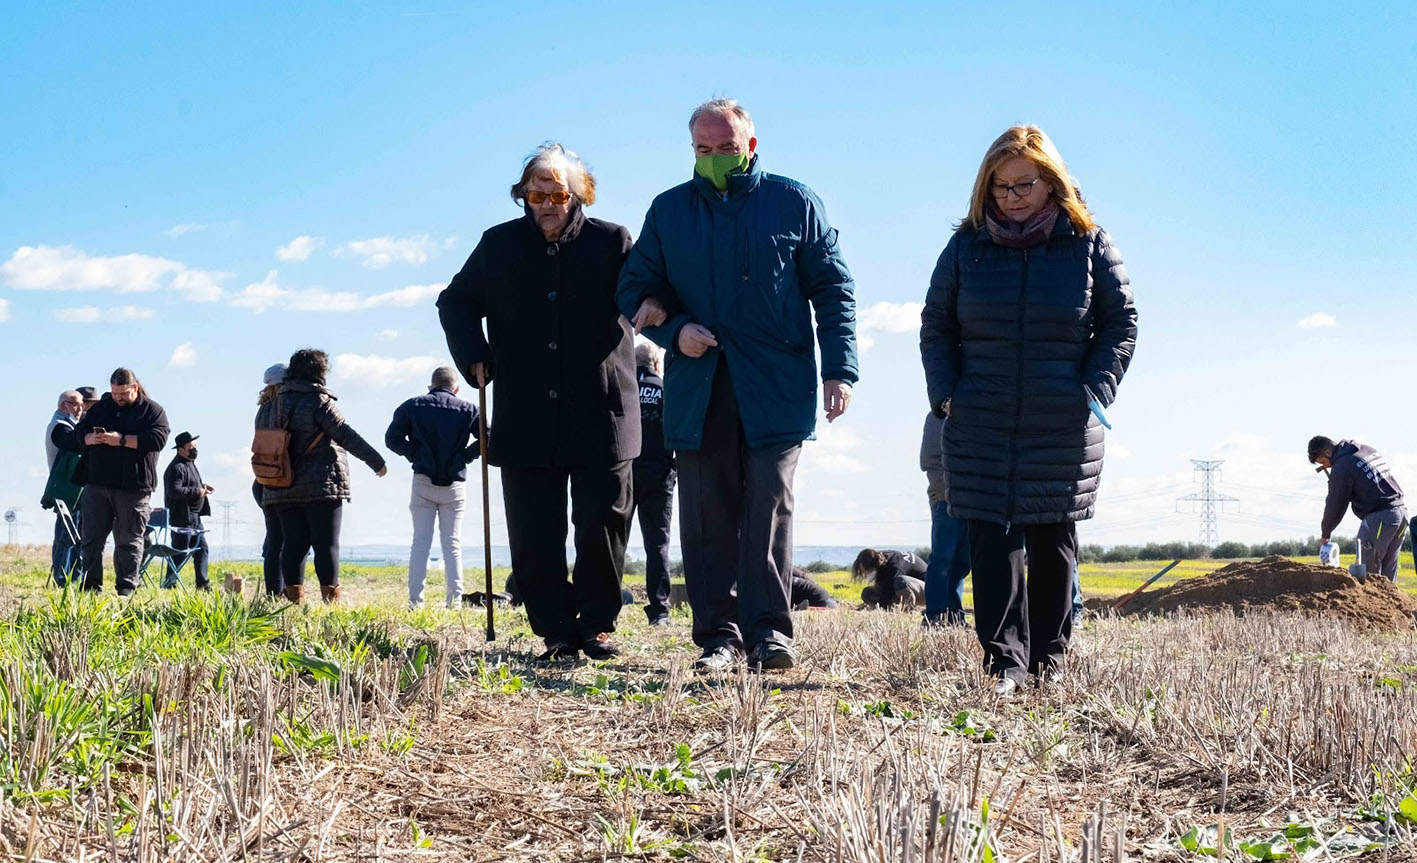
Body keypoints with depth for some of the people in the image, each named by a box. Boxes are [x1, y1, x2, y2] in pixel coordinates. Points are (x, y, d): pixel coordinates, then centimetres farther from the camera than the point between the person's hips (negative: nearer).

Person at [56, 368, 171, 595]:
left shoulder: (153, 410, 2)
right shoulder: (101, 407, 14)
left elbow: (158, 439, -13)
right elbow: (77, 433, 14)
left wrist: (122, 440, -19)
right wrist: (90, 438, -10)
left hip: (132, 487, -4)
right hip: (97, 484, 4)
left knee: (129, 540, 0)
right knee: (91, 537, 2)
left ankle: (126, 588, 5)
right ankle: (91, 585, 6)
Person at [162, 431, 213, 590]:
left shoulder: (190, 463, 17)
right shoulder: (176, 467, -16)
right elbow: (174, 491, -25)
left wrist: (203, 487, 13)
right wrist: (197, 492, -21)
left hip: (194, 516, 10)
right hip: (182, 517, -10)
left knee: (202, 549, 12)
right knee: (180, 551, -5)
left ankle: (202, 583, 16)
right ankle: (169, 583, 1)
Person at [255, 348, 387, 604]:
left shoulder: (270, 405, 11)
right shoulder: (319, 402, -9)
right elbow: (346, 436, -11)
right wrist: (376, 461, -4)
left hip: (283, 491, 6)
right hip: (322, 487, -6)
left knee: (293, 544, 6)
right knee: (327, 544, -3)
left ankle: (294, 599, 2)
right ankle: (330, 599, -6)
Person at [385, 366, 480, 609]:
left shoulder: (413, 406, 4)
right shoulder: (467, 410, 3)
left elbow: (392, 438, 0)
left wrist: (414, 454, 7)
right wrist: (465, 456, 2)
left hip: (423, 481, 0)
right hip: (455, 484, 0)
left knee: (420, 542, 2)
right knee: (452, 543, 5)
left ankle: (415, 600, -4)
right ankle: (454, 600, -1)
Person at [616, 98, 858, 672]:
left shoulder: (794, 203, 7)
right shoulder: (669, 210, 14)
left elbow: (833, 289, 6)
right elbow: (635, 289, 16)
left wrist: (839, 369, -4)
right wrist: (675, 329, -4)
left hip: (776, 388, -2)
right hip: (696, 390, 2)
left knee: (770, 504, -10)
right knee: (705, 515, 1)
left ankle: (769, 631, -8)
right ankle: (717, 635, 7)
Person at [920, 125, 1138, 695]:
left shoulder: (1088, 244, 3)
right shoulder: (967, 247, 6)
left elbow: (1121, 322, 6)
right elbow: (935, 326, 12)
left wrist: (1094, 391, -4)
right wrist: (946, 394, 0)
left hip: (1064, 430, 0)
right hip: (981, 429, 0)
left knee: (1053, 543, 7)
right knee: (992, 540, -6)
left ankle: (1048, 656, 17)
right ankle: (1004, 659, -5)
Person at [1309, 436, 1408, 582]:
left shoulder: (1341, 468, -8)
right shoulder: (1368, 449, 16)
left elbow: (1335, 506, -3)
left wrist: (1325, 534, 11)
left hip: (1379, 517, -9)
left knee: (1368, 571, -5)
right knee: (1388, 571, 11)